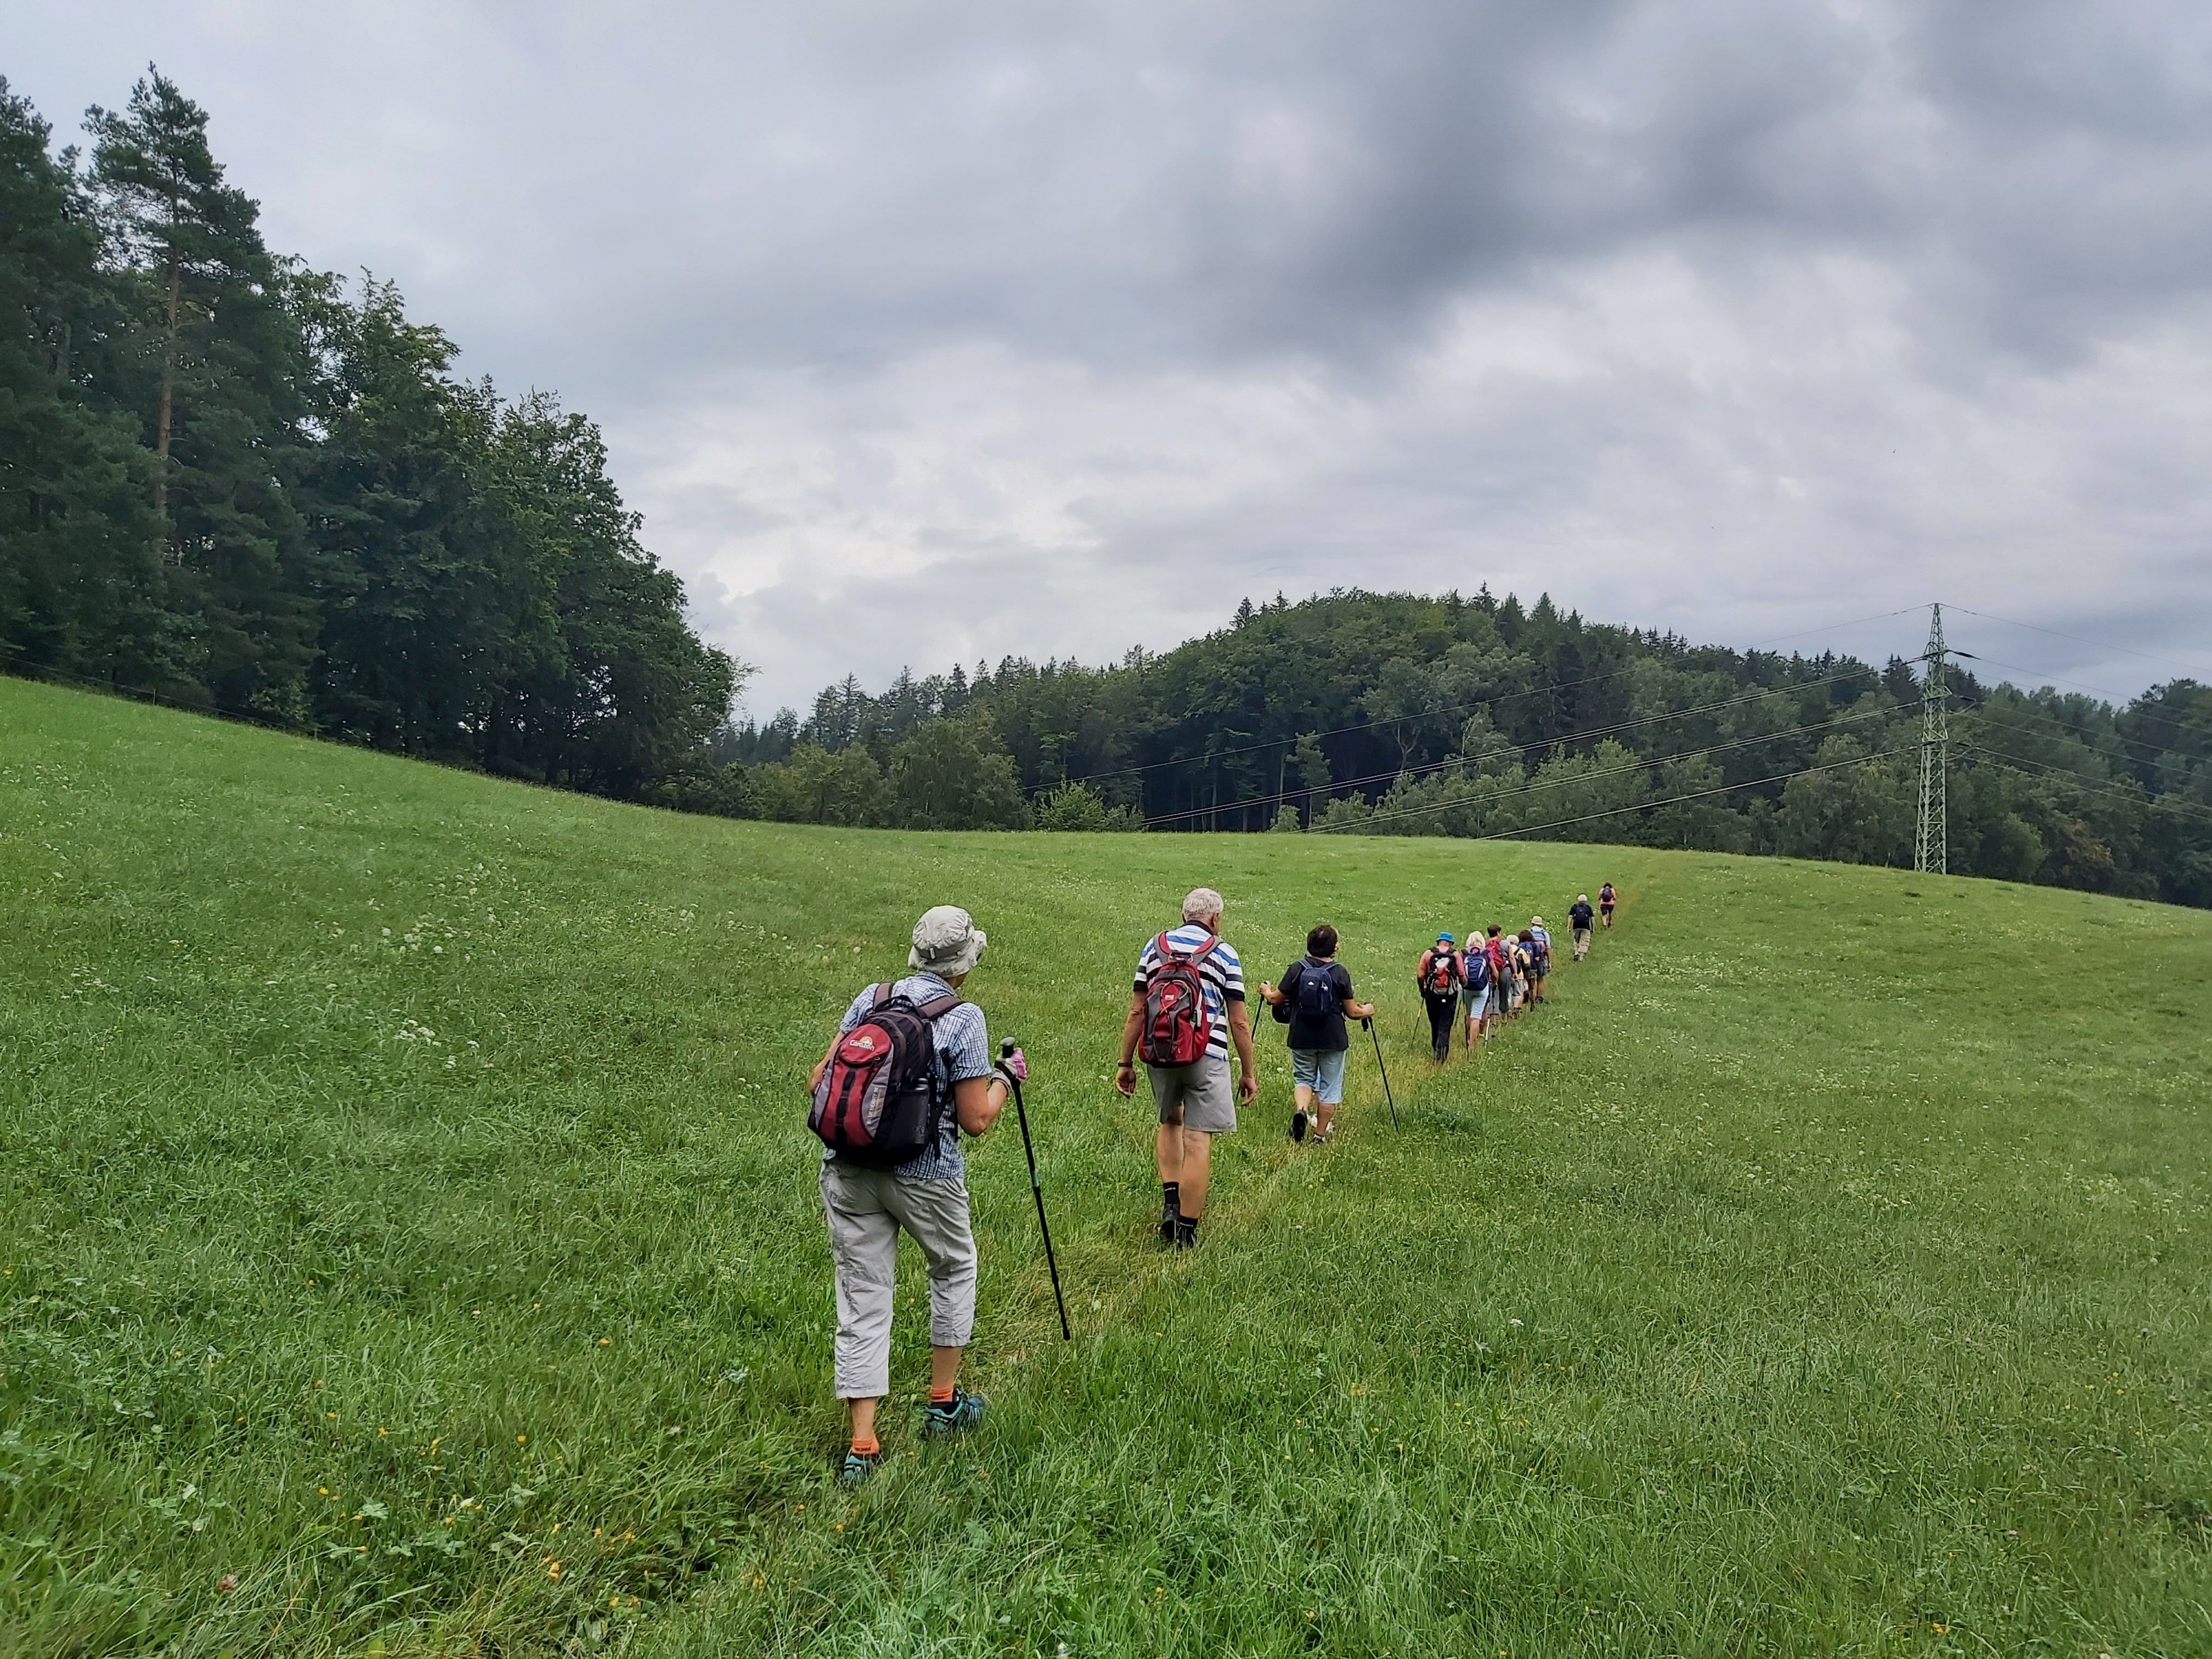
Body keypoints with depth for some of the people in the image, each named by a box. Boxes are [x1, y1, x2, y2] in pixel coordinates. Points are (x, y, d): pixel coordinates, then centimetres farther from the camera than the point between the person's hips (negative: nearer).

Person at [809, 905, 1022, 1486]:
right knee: (955, 1269, 24)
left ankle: (862, 1446, 8)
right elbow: (975, 1120, -10)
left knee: (862, 1299, 8)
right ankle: (944, 1401, 33)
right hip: (925, 1173, -3)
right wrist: (1007, 1078, 6)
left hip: (847, 1169, 4)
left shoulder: (870, 999, 4)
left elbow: (819, 1081, 4)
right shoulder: (964, 1019, -10)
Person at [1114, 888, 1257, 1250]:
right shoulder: (1224, 954, 3)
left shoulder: (1154, 946, 9)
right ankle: (1187, 1230, 3)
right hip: (1206, 1055, -3)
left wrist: (1126, 1063, 13)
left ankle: (1170, 1202, 11)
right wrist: (1249, 1072, 9)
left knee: (1170, 1123, 25)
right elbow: (1239, 1022, 1)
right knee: (1198, 1140, 0)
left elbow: (1137, 1011, 8)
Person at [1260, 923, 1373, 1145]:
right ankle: (1320, 1135, 12)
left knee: (1304, 1079, 17)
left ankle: (1301, 1110, -11)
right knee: (1329, 1088, 10)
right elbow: (1352, 1012, -3)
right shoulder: (1340, 973, -6)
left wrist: (1267, 992, 24)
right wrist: (1366, 1011, 19)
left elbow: (1276, 999, 1)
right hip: (1333, 1040, -1)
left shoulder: (1297, 969, -5)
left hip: (1301, 1038, 1)